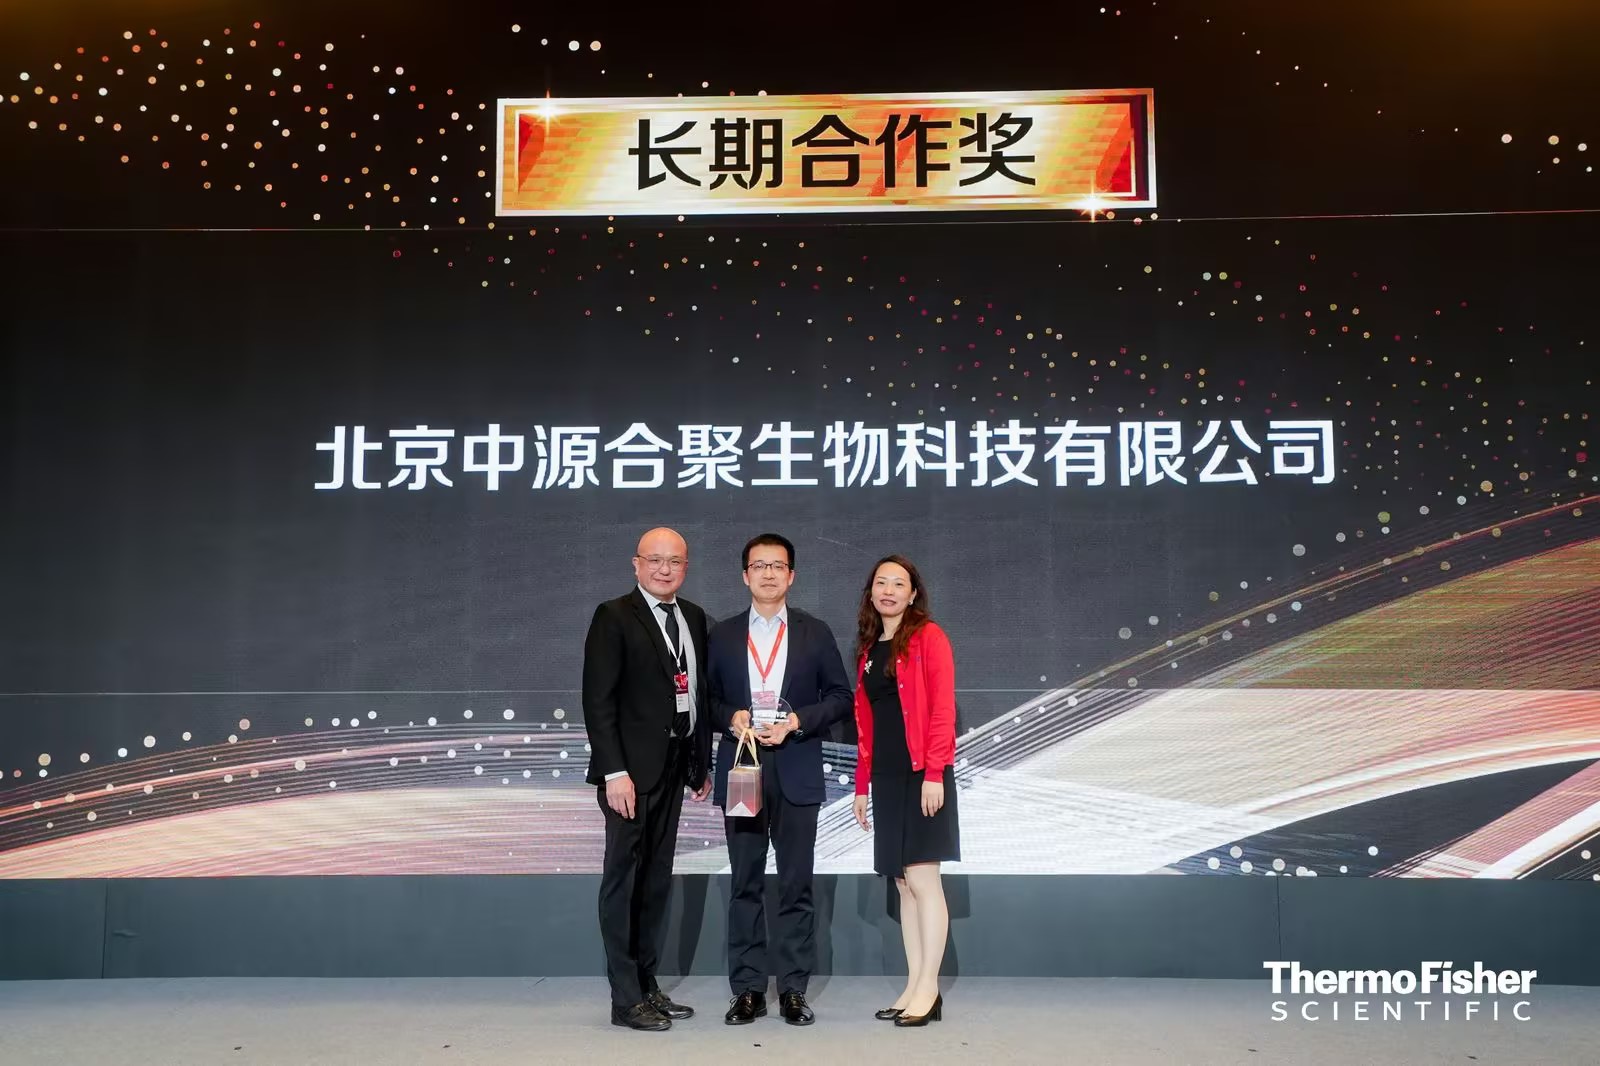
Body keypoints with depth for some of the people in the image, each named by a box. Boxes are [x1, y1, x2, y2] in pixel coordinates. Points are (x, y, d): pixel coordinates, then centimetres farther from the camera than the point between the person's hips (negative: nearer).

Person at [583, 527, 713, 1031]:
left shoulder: (693, 618, 12)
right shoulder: (614, 617, -8)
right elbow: (598, 701, -12)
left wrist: (702, 763, 12)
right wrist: (615, 772, -18)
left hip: (675, 767, 7)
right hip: (632, 769, -7)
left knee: (656, 880, 13)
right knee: (624, 879, -1)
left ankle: (647, 985, 23)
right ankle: (626, 999, 6)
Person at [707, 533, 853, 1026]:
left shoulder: (815, 633, 6)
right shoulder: (723, 635, 10)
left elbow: (841, 695, 4)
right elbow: (708, 699, 10)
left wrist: (796, 721, -11)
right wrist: (731, 718, -10)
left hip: (797, 773, -1)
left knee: (796, 885, 2)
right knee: (745, 884, 5)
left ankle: (793, 989, 10)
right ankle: (748, 990, 12)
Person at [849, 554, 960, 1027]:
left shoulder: (928, 637, -4)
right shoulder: (868, 650, 14)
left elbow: (942, 709, -11)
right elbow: (865, 721, 15)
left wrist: (934, 774, -17)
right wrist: (862, 785, 12)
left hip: (922, 773, -6)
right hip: (886, 777, 6)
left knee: (922, 877, -6)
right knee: (903, 882, 8)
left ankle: (929, 989, 1)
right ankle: (914, 985, 13)